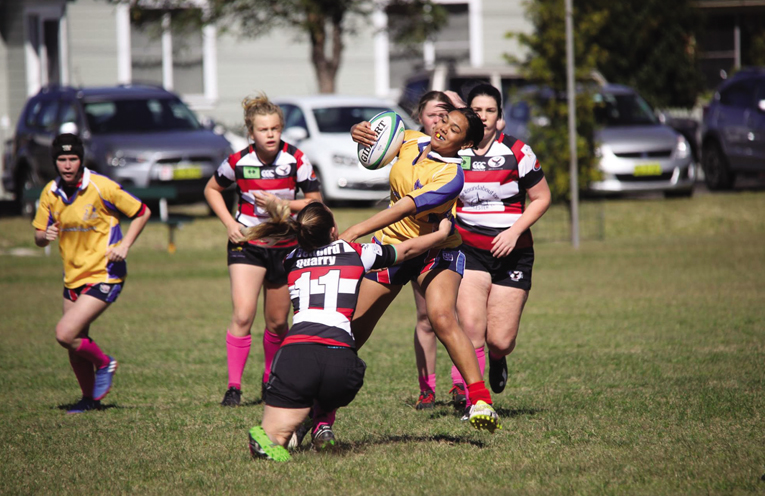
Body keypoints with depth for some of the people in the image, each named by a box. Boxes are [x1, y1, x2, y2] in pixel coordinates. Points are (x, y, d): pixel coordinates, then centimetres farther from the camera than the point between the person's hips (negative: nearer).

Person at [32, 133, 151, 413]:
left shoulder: (102, 187, -15)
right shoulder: (51, 193, -1)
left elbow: (142, 213, -4)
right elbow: (38, 237, 7)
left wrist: (124, 246, -15)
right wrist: (45, 235, -17)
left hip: (104, 275, -6)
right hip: (73, 277, 6)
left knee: (65, 335, -17)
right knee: (76, 344, 10)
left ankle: (104, 363, 10)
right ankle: (90, 398, 31)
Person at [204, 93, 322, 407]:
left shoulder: (296, 160, -11)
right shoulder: (239, 161, -10)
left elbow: (315, 202, -7)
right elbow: (212, 189, 9)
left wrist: (279, 203, -20)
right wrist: (229, 223, -5)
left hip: (286, 246, 1)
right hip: (247, 243, -1)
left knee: (277, 322, 9)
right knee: (243, 315, -17)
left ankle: (271, 381, 31)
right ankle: (233, 387, -13)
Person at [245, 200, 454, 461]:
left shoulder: (290, 260, 20)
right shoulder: (354, 253, 16)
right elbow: (407, 249, 33)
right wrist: (442, 233, 51)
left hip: (295, 351, 0)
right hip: (341, 359, 0)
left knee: (275, 435, 3)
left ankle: (268, 436, -32)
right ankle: (322, 425, 9)